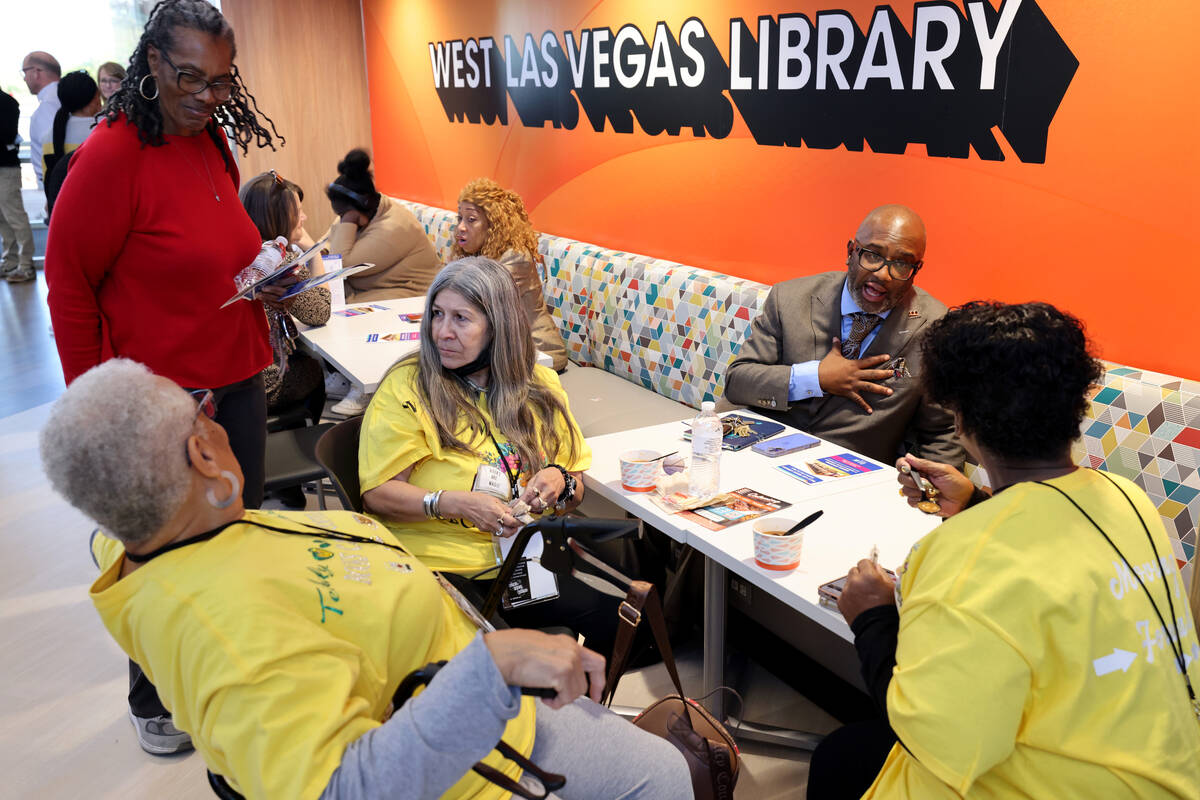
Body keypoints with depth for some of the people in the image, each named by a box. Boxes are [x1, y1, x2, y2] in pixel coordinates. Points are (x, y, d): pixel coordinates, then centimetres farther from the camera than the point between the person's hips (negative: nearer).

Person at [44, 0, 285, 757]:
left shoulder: (214, 143, 6)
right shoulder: (113, 154, -17)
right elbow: (69, 281, -12)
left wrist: (267, 278, 3)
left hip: (237, 382, 7)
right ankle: (154, 702, 34)